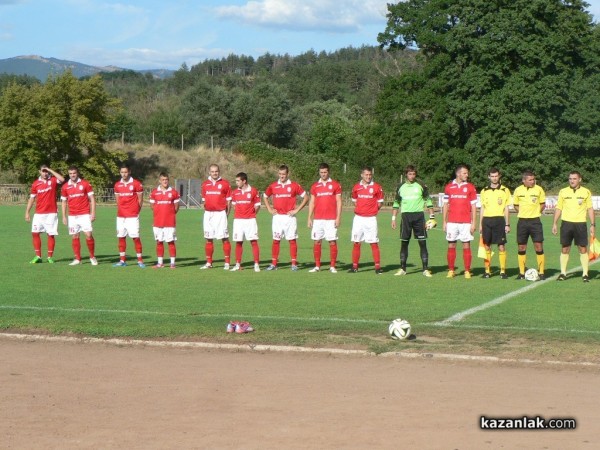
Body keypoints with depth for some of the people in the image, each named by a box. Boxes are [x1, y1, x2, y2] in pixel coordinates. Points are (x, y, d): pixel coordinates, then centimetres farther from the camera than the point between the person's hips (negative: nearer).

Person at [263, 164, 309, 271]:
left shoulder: (294, 185, 0)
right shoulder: (273, 186, 7)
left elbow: (306, 197, 3)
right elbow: (265, 197, 21)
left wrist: (297, 210, -4)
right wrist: (269, 209, 9)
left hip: (290, 217, -2)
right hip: (277, 217, 2)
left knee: (292, 240, -1)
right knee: (276, 240, 3)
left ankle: (294, 264, 2)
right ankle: (273, 264, 7)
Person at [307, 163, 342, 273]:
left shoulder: (335, 185, 3)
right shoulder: (315, 186, 11)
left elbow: (339, 202, 1)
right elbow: (312, 202, 12)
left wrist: (338, 217, -7)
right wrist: (309, 218, 5)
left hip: (331, 219, -3)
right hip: (318, 219, 3)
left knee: (332, 242, -3)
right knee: (317, 242, 2)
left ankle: (332, 266, 2)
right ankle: (317, 266, 8)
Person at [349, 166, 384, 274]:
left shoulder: (377, 187, -1)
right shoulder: (356, 187, 7)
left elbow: (380, 203, 6)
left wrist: (372, 209, -1)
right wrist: (359, 209, 7)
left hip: (371, 218, -3)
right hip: (358, 218, 3)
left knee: (374, 243, -4)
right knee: (356, 243, 4)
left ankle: (378, 267, -2)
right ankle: (355, 266, 10)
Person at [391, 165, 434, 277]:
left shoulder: (421, 186, 3)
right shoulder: (401, 187, 9)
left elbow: (428, 201, 6)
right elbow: (396, 204, 16)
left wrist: (432, 216, 0)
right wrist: (393, 218, 10)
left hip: (419, 216, -2)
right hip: (406, 216, 2)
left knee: (422, 243, -4)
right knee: (404, 243, 4)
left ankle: (425, 269, -1)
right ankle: (402, 269, 11)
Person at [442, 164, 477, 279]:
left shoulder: (470, 187, 4)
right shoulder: (449, 187, 8)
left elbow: (473, 207, 3)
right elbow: (445, 205, 11)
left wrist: (473, 223, -3)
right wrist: (444, 222, 6)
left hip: (466, 222, -1)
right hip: (452, 222, 1)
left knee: (466, 246, -1)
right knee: (451, 246, 3)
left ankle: (467, 271, 3)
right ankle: (451, 270, 10)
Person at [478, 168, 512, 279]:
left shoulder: (505, 190, 4)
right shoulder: (484, 191, 11)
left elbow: (506, 208, 5)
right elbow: (482, 208, 14)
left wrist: (507, 224, -1)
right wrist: (480, 224, 9)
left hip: (499, 220, -3)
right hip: (487, 220, 3)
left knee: (501, 246, -5)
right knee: (487, 246, 4)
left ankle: (503, 271, -1)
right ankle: (487, 271, 9)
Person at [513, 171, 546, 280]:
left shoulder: (538, 189, -2)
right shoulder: (518, 190, 2)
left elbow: (543, 204, 8)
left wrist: (536, 212, -1)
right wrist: (522, 213, 2)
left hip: (535, 221, -2)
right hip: (522, 221, 2)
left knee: (539, 246, -6)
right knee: (521, 248, 5)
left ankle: (541, 272, 0)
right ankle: (522, 273, 13)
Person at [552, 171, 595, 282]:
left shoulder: (586, 192, 3)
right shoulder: (563, 192, 6)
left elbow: (590, 209, 6)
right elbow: (558, 209, 10)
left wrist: (592, 225, 0)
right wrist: (554, 224, 5)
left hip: (580, 224, -1)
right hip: (566, 223, 1)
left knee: (583, 249, -1)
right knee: (565, 249, 4)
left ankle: (585, 274, 4)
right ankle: (563, 273, 11)